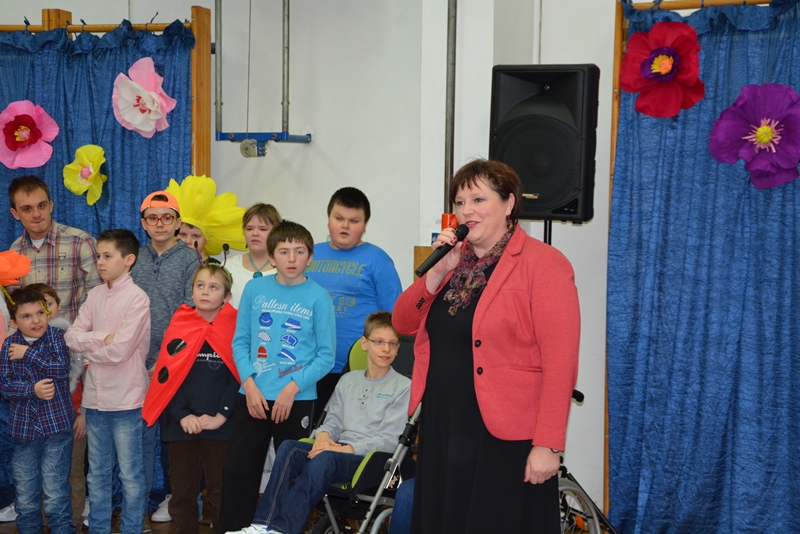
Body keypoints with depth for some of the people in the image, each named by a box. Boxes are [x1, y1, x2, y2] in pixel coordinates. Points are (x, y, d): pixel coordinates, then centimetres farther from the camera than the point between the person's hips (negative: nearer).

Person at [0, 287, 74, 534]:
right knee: (25, 493, 14)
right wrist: (33, 389, -19)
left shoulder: (57, 336, -4)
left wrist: (28, 353, -15)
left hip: (56, 425, -3)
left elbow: (62, 369, -19)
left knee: (56, 491, -2)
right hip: (22, 427, 3)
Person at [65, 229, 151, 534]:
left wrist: (88, 345, -5)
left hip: (126, 399, -6)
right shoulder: (95, 295, 7)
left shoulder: (137, 298, -12)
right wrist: (103, 337, -15)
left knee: (130, 474, 6)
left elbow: (119, 350, -20)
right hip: (95, 397, 6)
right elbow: (71, 336, -1)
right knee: (97, 474, 17)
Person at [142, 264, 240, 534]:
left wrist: (221, 415, -15)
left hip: (220, 426, -2)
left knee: (220, 490, 6)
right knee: (182, 490, 11)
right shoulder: (178, 326, 5)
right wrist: (182, 415, -10)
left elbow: (239, 376, -5)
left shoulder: (235, 328, -2)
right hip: (181, 426, 2)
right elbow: (166, 375, 1)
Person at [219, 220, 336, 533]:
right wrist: (249, 384, -7)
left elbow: (326, 355, -5)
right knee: (238, 470, 5)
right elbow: (240, 342, 5)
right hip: (252, 397, 2)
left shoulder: (318, 297, -5)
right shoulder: (255, 289, 3)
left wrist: (292, 388, -14)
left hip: (297, 400, -2)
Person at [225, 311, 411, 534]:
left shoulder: (403, 387, 0)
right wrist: (324, 435, -5)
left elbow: (389, 440, -6)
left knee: (325, 459, -35)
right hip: (338, 450, 5)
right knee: (289, 448, -22)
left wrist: (347, 448, -15)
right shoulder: (348, 380, 18)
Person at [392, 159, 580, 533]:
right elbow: (403, 323, 9)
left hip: (505, 442, -7)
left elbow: (559, 362, -17)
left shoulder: (542, 264, -12)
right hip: (441, 431, 7)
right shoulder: (454, 260, 10)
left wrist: (547, 446, -20)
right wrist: (438, 271, -5)